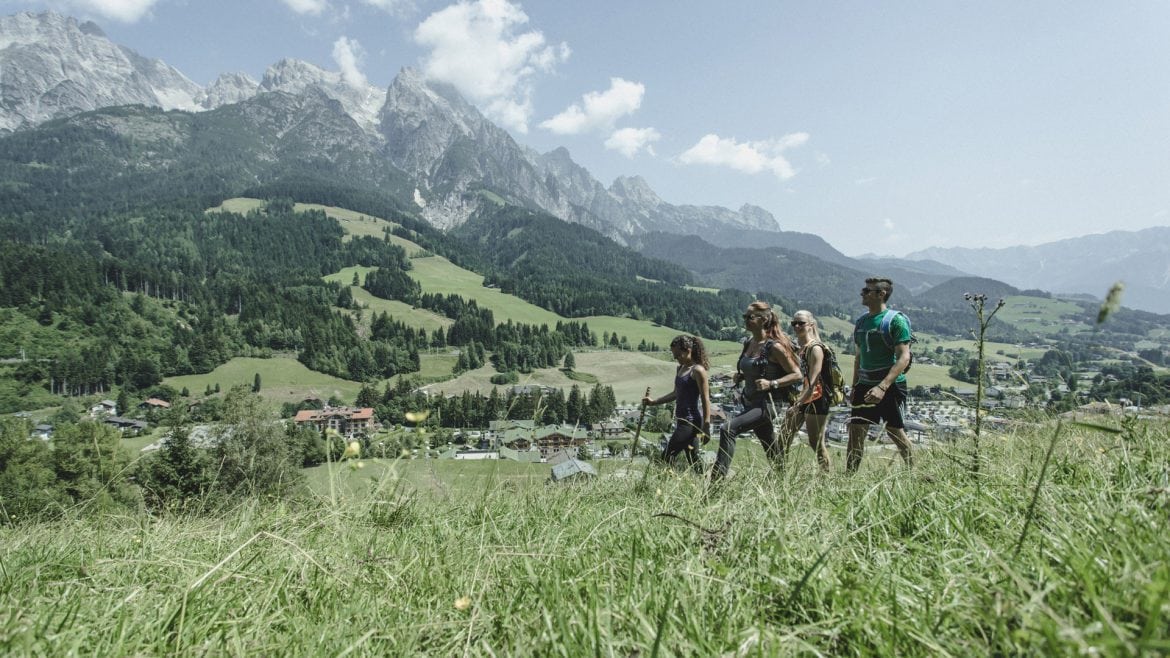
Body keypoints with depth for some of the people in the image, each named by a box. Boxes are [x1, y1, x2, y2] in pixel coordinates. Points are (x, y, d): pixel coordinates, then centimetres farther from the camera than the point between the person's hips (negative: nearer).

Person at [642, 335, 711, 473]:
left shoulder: (698, 370, -13)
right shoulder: (680, 369, 12)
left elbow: (705, 399, -15)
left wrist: (706, 428, -18)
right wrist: (654, 402, 17)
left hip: (690, 422, -9)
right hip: (682, 420, 9)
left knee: (667, 457, -11)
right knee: (693, 459, 13)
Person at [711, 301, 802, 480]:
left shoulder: (774, 347, -14)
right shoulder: (748, 343, 8)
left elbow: (797, 374, -11)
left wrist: (772, 383, -23)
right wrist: (740, 376, 4)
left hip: (766, 404, -8)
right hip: (750, 404, 8)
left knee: (727, 430, -25)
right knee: (773, 454, 18)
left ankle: (718, 478, -25)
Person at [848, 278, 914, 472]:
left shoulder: (896, 320, -10)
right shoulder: (862, 321, 12)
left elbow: (904, 358, -17)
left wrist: (882, 387, -26)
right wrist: (854, 388, 14)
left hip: (890, 386, -6)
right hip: (865, 386, 6)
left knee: (896, 432, 1)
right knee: (855, 432, 5)